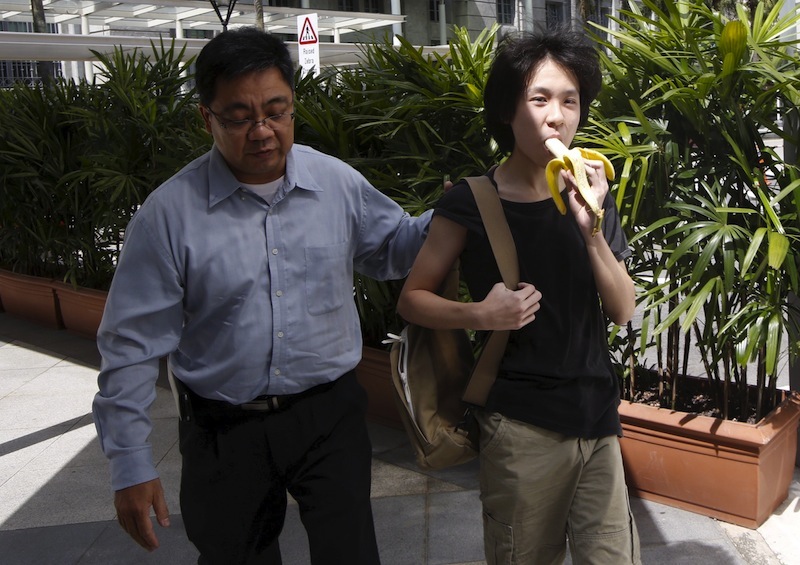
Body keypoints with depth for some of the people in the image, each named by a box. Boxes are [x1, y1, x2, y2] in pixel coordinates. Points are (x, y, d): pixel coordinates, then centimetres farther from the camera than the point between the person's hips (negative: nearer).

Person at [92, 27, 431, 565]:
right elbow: (133, 346, -8)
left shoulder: (339, 183, -4)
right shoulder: (170, 213, -11)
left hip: (330, 417, 1)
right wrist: (131, 465, -7)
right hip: (224, 432, -1)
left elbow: (392, 246, 13)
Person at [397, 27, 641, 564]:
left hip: (597, 416, 4)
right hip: (521, 426, -4)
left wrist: (590, 228, -16)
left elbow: (623, 311, -2)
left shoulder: (589, 197, 3)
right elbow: (412, 298, -2)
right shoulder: (471, 205, -10)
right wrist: (480, 314, -20)